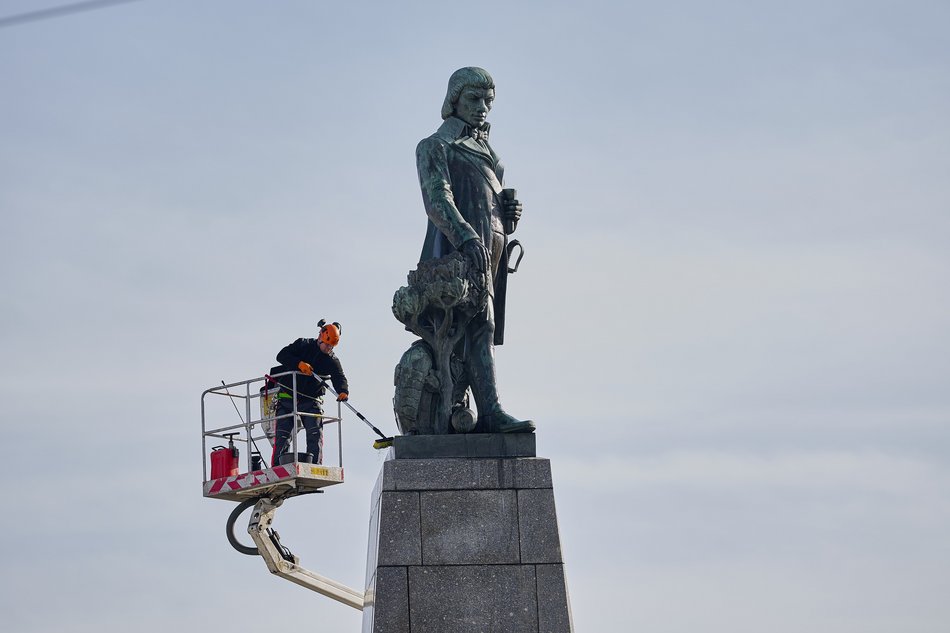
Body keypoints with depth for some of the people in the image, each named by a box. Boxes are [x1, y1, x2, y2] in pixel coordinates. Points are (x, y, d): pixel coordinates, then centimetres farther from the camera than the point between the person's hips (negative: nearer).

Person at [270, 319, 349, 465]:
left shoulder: (332, 361, 1)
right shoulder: (302, 345, -1)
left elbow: (339, 378, -14)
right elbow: (282, 356, -11)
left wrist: (343, 391, -37)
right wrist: (299, 363, -29)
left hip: (311, 401, 1)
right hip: (288, 398, -1)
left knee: (316, 436, -12)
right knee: (282, 436, -6)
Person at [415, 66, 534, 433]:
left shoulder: (485, 150, 28)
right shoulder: (436, 146, 3)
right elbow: (437, 199, -12)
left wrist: (510, 214, 7)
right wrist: (465, 237, -27)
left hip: (490, 247, 9)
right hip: (460, 248, -8)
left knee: (482, 329, 3)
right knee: (479, 326, -20)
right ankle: (491, 413, -30)